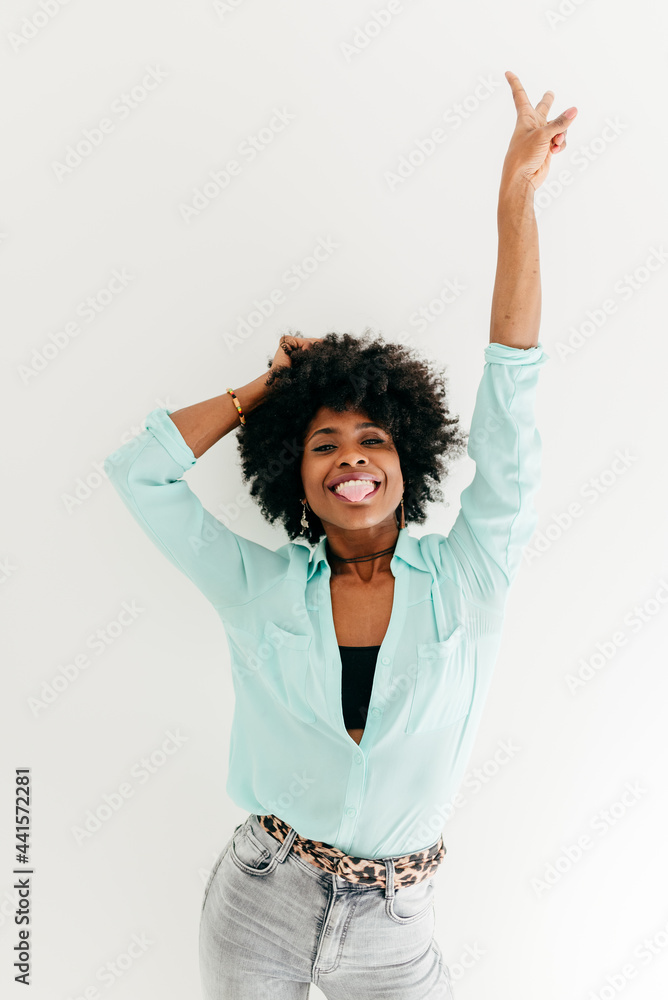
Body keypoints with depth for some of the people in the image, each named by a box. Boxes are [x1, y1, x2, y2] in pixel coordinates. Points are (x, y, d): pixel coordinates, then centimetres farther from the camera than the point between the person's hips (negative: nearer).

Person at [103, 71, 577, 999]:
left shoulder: (465, 579, -11)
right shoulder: (262, 589, -8)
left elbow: (511, 401, -16)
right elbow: (137, 468, -9)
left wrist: (518, 196, -18)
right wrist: (273, 384, -5)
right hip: (257, 906, 1)